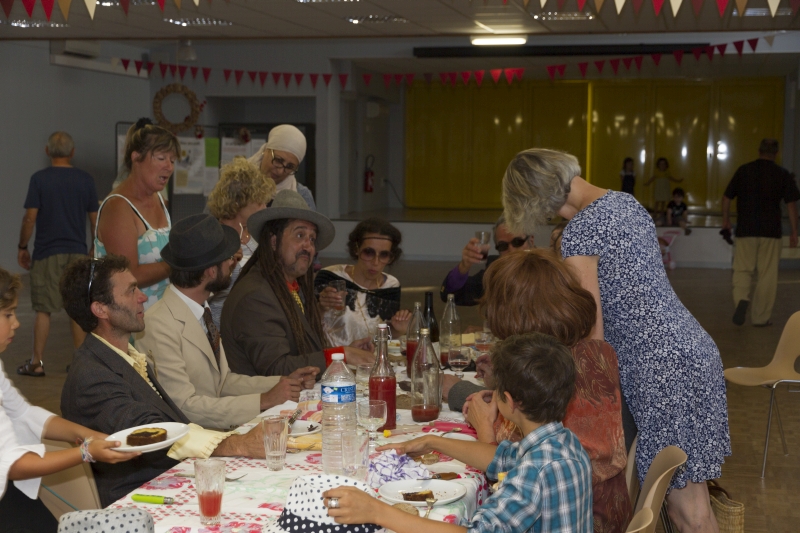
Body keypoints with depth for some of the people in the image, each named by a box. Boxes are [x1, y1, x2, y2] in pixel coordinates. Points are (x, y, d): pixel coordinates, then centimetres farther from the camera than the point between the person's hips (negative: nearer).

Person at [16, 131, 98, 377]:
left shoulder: (39, 179, -6)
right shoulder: (85, 179, 1)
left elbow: (30, 218, -8)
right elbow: (95, 218, 6)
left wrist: (22, 247, 4)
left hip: (47, 253, -2)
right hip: (78, 252, 2)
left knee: (43, 309, 5)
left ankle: (37, 363, 8)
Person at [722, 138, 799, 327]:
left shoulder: (744, 170, 2)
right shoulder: (783, 174, 0)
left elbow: (726, 197, 5)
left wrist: (725, 220, 19)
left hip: (745, 229, 1)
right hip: (771, 231, -1)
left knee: (743, 269, 10)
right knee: (767, 275, 7)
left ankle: (741, 298, -19)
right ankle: (760, 317, 11)